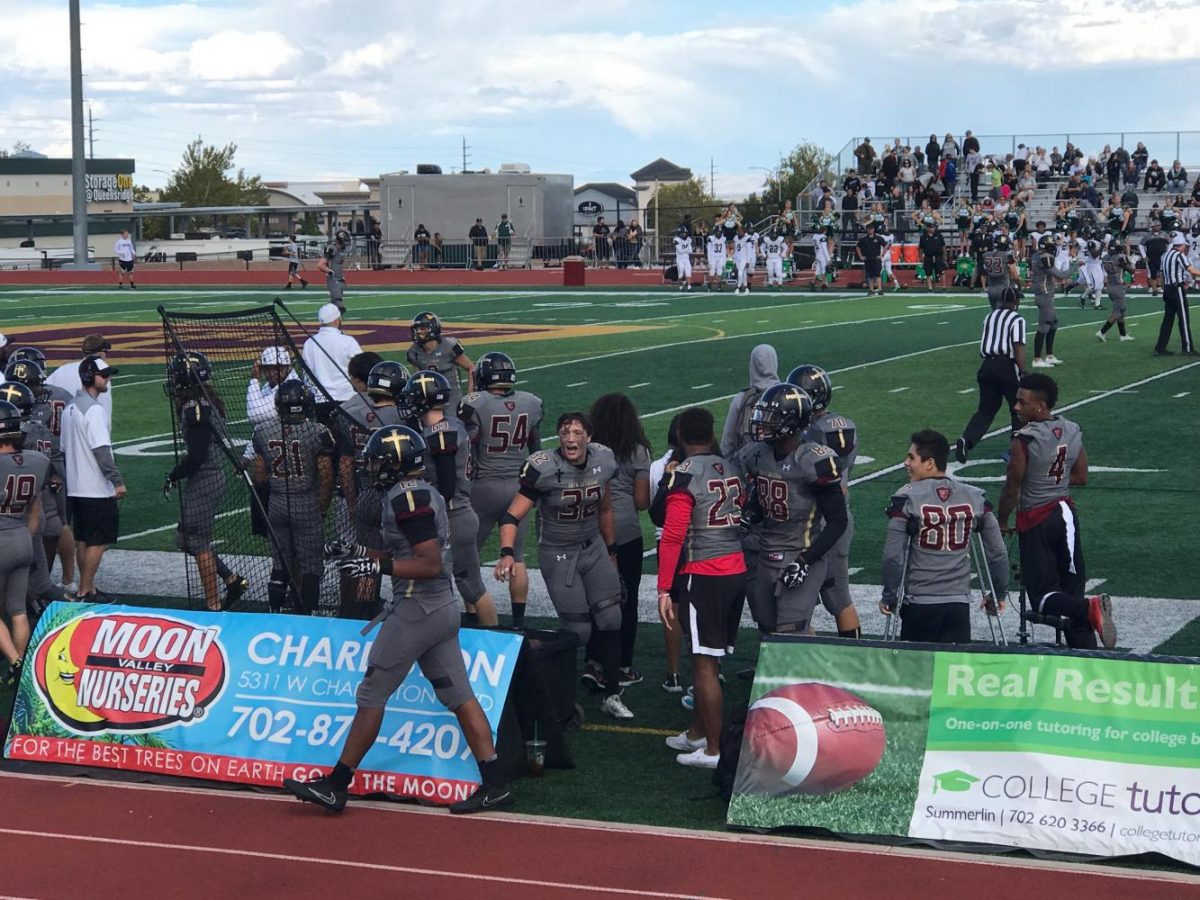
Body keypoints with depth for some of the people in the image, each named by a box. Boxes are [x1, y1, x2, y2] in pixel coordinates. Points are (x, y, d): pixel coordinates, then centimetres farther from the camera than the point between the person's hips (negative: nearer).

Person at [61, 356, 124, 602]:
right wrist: (117, 481, -20)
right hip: (96, 489, -9)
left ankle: (88, 588, 20)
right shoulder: (93, 409, -17)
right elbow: (101, 450, -22)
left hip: (75, 488, 9)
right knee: (98, 541, -3)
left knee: (83, 539, 14)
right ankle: (85, 592, -1)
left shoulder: (70, 408, 12)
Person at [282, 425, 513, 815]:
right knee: (459, 696, 8)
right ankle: (495, 784, 6)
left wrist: (379, 566, -19)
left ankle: (335, 785, 6)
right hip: (444, 608, 9)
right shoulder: (428, 493, 13)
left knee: (371, 695, -1)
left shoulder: (407, 497, -16)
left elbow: (431, 564, -21)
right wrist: (373, 556, 17)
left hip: (416, 610, -9)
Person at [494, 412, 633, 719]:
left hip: (593, 547, 5)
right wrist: (507, 553, -39)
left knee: (610, 619, 0)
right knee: (579, 631, -5)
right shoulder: (544, 469, -21)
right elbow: (512, 516, -23)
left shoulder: (603, 461, -5)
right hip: (558, 555, -5)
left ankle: (611, 695, 14)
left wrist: (611, 553, 18)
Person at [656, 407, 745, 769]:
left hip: (703, 576, -7)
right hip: (737, 571, 7)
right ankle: (697, 733, 30)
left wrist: (664, 590, -13)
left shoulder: (684, 475, -12)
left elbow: (673, 536, -15)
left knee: (705, 663, -1)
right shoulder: (731, 469, 9)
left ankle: (713, 750, 4)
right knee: (709, 659, 18)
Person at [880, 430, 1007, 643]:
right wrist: (998, 594, 18)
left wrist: (890, 597, 1)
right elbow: (998, 553, 6)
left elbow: (893, 557, -11)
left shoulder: (907, 499, -8)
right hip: (959, 604, 3)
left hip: (919, 604, -3)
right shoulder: (975, 498, 4)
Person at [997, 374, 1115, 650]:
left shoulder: (1024, 441, -18)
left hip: (1036, 520, -6)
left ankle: (1089, 608, -29)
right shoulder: (1073, 432, 2)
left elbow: (1012, 490, -11)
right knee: (1072, 588, 10)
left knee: (1042, 596, -3)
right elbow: (1080, 478, 12)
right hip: (1066, 513, 7)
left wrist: (1002, 522, 4)